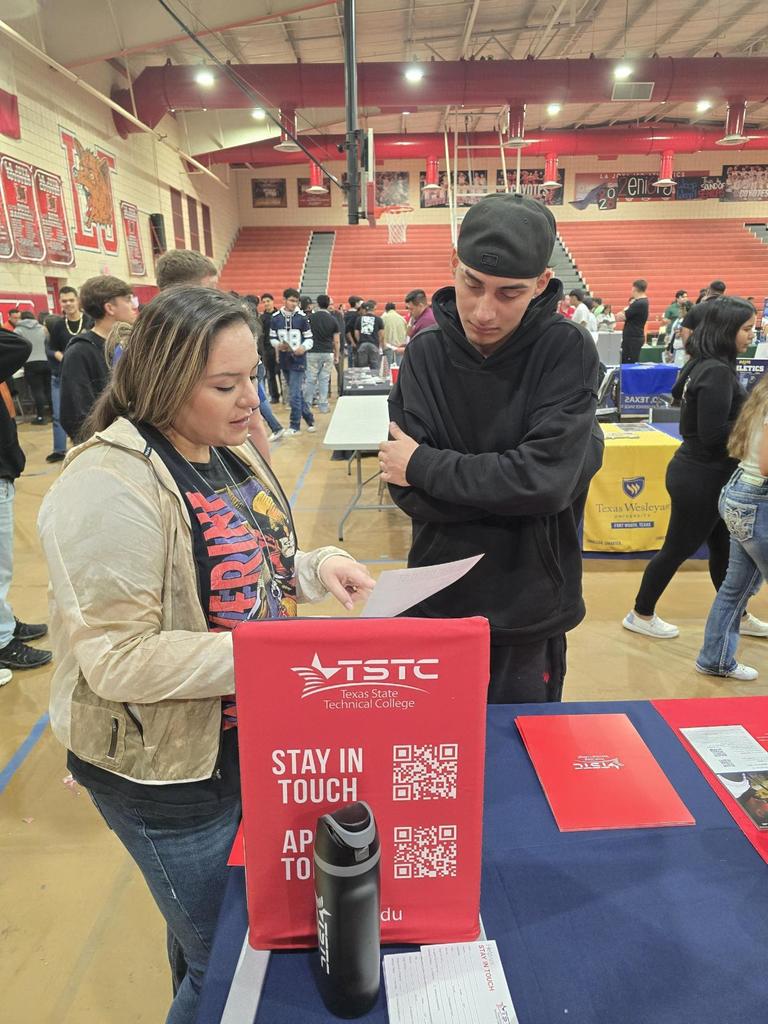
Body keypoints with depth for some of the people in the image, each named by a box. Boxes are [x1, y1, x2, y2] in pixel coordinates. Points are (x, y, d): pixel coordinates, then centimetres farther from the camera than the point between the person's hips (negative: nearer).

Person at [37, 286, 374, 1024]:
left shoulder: (230, 449, 1)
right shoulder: (108, 486, -25)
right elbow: (116, 659, -25)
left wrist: (316, 568, -7)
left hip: (255, 736, 8)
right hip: (168, 771, -7)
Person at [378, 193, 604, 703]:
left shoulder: (568, 351, -11)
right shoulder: (426, 354, -5)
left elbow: (546, 478, -23)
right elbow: (408, 490, -12)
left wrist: (426, 465, -17)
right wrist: (506, 487, -20)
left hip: (530, 615, -2)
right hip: (437, 604, 3)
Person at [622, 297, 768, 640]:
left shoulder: (705, 364, 7)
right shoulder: (718, 372, -22)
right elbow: (713, 435, -24)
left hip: (702, 473, 10)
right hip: (702, 478, -10)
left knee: (723, 548, 20)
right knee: (678, 548, 5)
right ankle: (641, 615, 21)